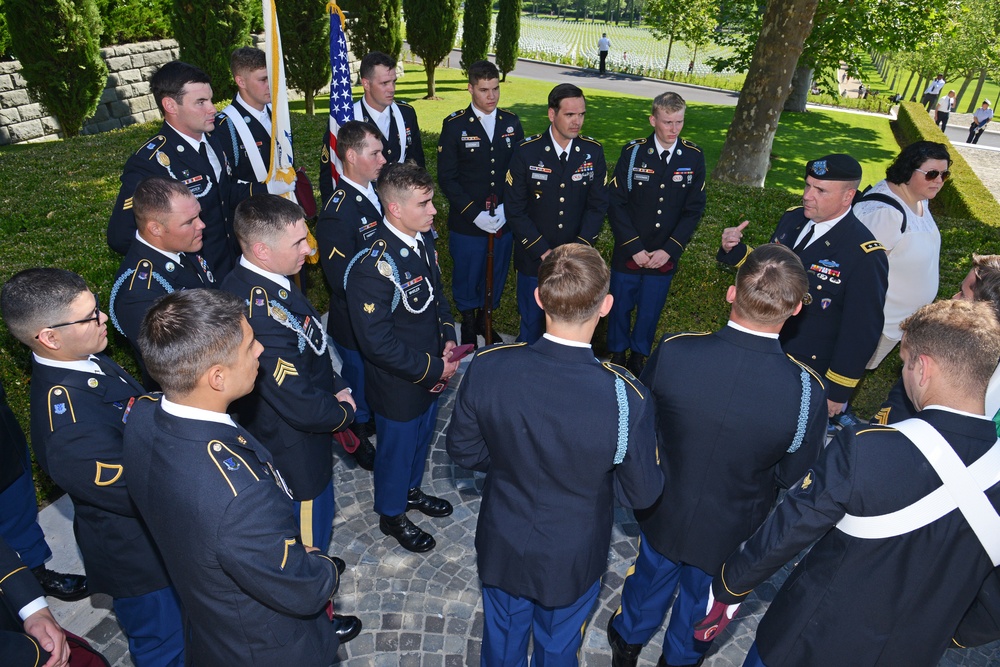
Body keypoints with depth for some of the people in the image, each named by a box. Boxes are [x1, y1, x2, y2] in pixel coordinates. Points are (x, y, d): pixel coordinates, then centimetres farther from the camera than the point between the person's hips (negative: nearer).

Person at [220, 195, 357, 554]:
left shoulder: (250, 282, -5)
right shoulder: (264, 317, -37)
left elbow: (312, 349, 8)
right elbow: (303, 409, -31)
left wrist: (337, 386, -4)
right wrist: (345, 410, -12)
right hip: (296, 455, -9)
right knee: (307, 540, 16)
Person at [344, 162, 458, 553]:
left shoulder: (424, 239, -5)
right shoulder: (374, 267, -31)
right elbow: (378, 342, -28)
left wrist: (448, 341, -5)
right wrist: (433, 370, -22)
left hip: (433, 371, 7)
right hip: (398, 384, -7)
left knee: (422, 437, 28)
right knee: (397, 447, 17)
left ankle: (411, 490, 56)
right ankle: (392, 515, 44)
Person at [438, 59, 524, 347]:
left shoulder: (511, 123, 4)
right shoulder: (454, 125, -6)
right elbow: (446, 178, -8)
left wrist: (506, 209, -9)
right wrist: (475, 214, -16)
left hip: (504, 222, 3)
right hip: (466, 224, -3)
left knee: (496, 278, 15)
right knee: (466, 280, 11)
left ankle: (484, 320, 40)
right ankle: (468, 326, 36)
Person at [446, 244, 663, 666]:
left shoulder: (487, 367, -27)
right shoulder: (627, 398, -34)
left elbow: (463, 450, -10)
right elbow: (642, 493, -17)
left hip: (502, 548, 2)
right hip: (572, 563, -1)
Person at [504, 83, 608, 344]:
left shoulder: (593, 152, -4)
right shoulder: (526, 152, -10)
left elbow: (598, 206, -1)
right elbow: (515, 209, -9)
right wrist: (544, 252, -14)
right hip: (534, 259, -1)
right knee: (531, 327, 13)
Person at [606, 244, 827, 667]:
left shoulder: (672, 352, -31)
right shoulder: (807, 390, -31)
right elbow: (794, 477, -14)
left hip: (662, 511, 1)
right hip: (730, 531, 0)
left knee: (652, 574, 32)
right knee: (701, 598, 30)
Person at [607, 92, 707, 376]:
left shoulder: (694, 157, -4)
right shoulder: (633, 152, -8)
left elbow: (694, 210, -2)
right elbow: (616, 204, -8)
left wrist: (669, 250, -10)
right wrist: (634, 247, -13)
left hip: (665, 256, 1)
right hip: (628, 253, -1)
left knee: (650, 312, 12)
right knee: (621, 307, 12)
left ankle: (638, 357, 35)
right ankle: (617, 355, 35)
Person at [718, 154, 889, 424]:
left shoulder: (865, 255, -21)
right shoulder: (792, 219, -1)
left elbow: (862, 330, -16)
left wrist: (837, 392, -12)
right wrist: (735, 250, -7)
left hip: (807, 378, -6)